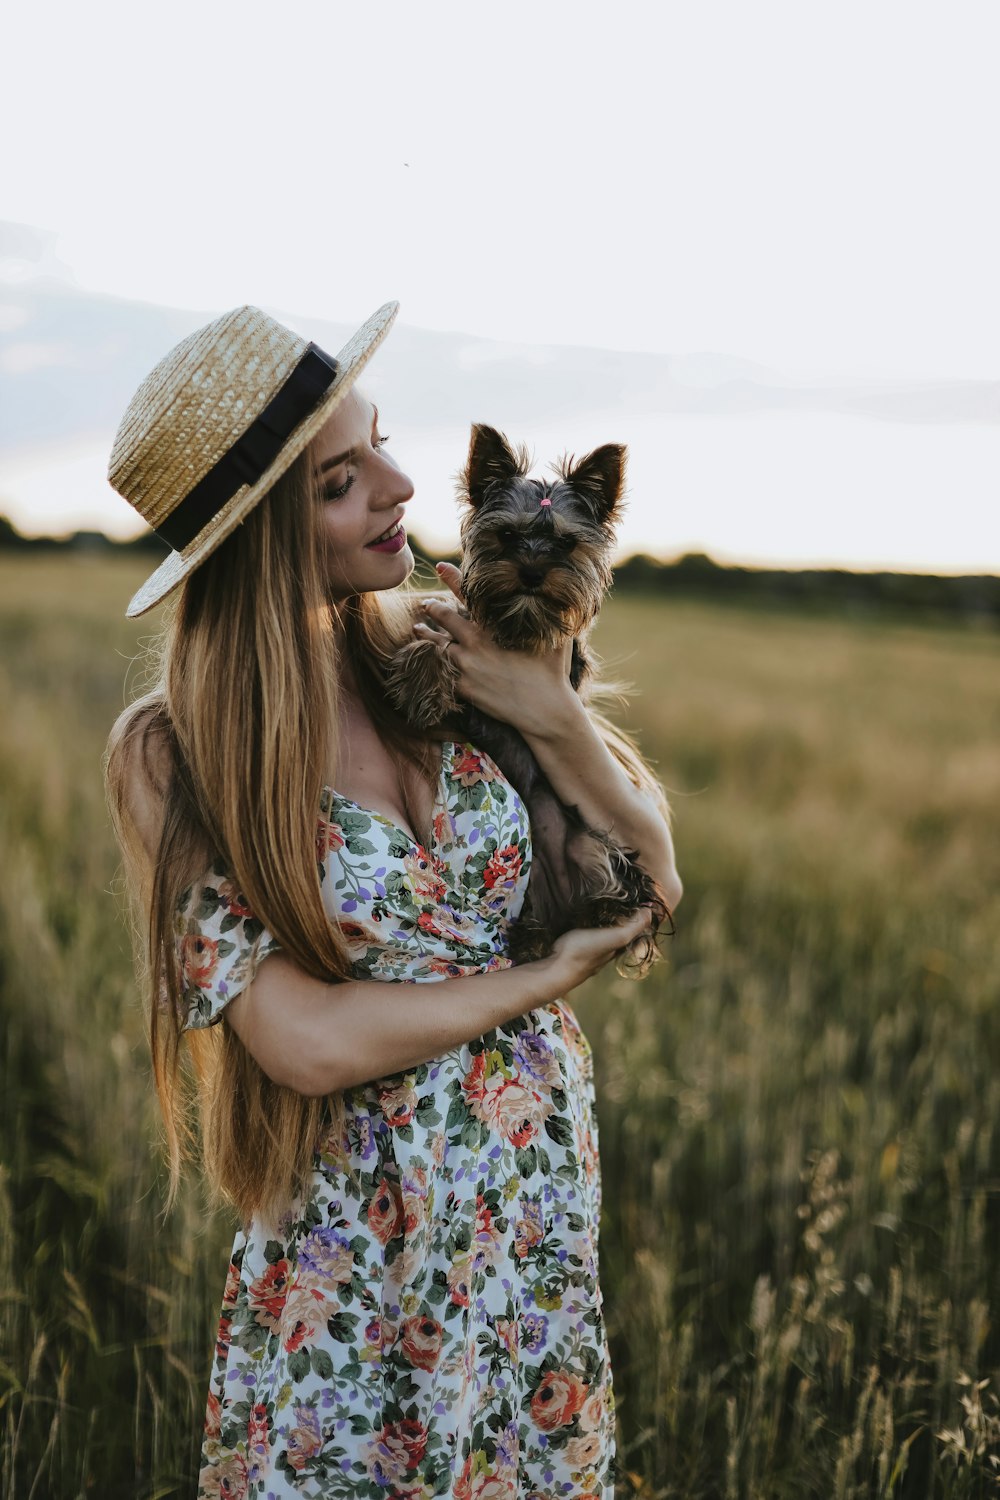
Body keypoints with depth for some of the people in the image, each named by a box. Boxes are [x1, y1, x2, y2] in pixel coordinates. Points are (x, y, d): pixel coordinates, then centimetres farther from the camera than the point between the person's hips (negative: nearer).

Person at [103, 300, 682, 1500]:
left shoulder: (442, 655, -5)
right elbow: (308, 1041, -21)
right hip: (358, 1250, -4)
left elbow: (656, 876, 1)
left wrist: (553, 716, -15)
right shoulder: (173, 755, -15)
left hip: (547, 1207, 4)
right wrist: (546, 977, -12)